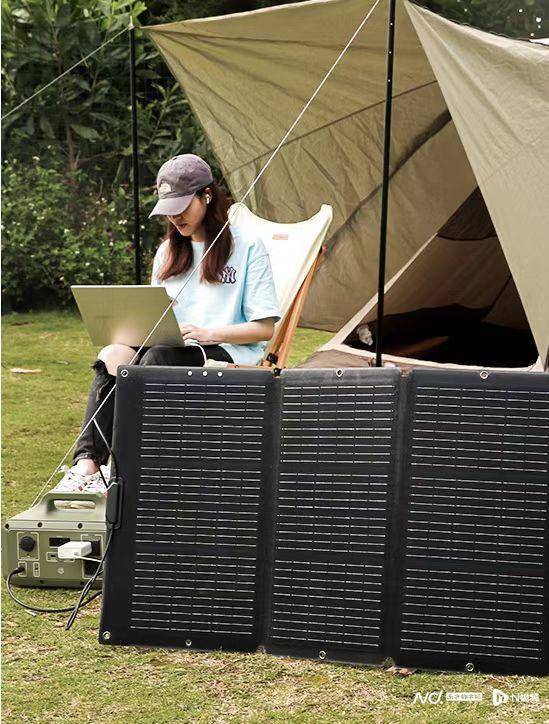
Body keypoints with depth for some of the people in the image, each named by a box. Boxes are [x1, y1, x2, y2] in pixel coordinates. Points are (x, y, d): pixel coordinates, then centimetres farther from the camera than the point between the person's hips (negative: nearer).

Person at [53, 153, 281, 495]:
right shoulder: (168, 252, 20)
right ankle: (87, 461, -39)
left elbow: (266, 327, -3)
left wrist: (208, 333, -15)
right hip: (171, 348, 5)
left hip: (227, 354, -5)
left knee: (158, 358, -36)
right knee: (113, 355, -27)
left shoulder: (248, 246, 1)